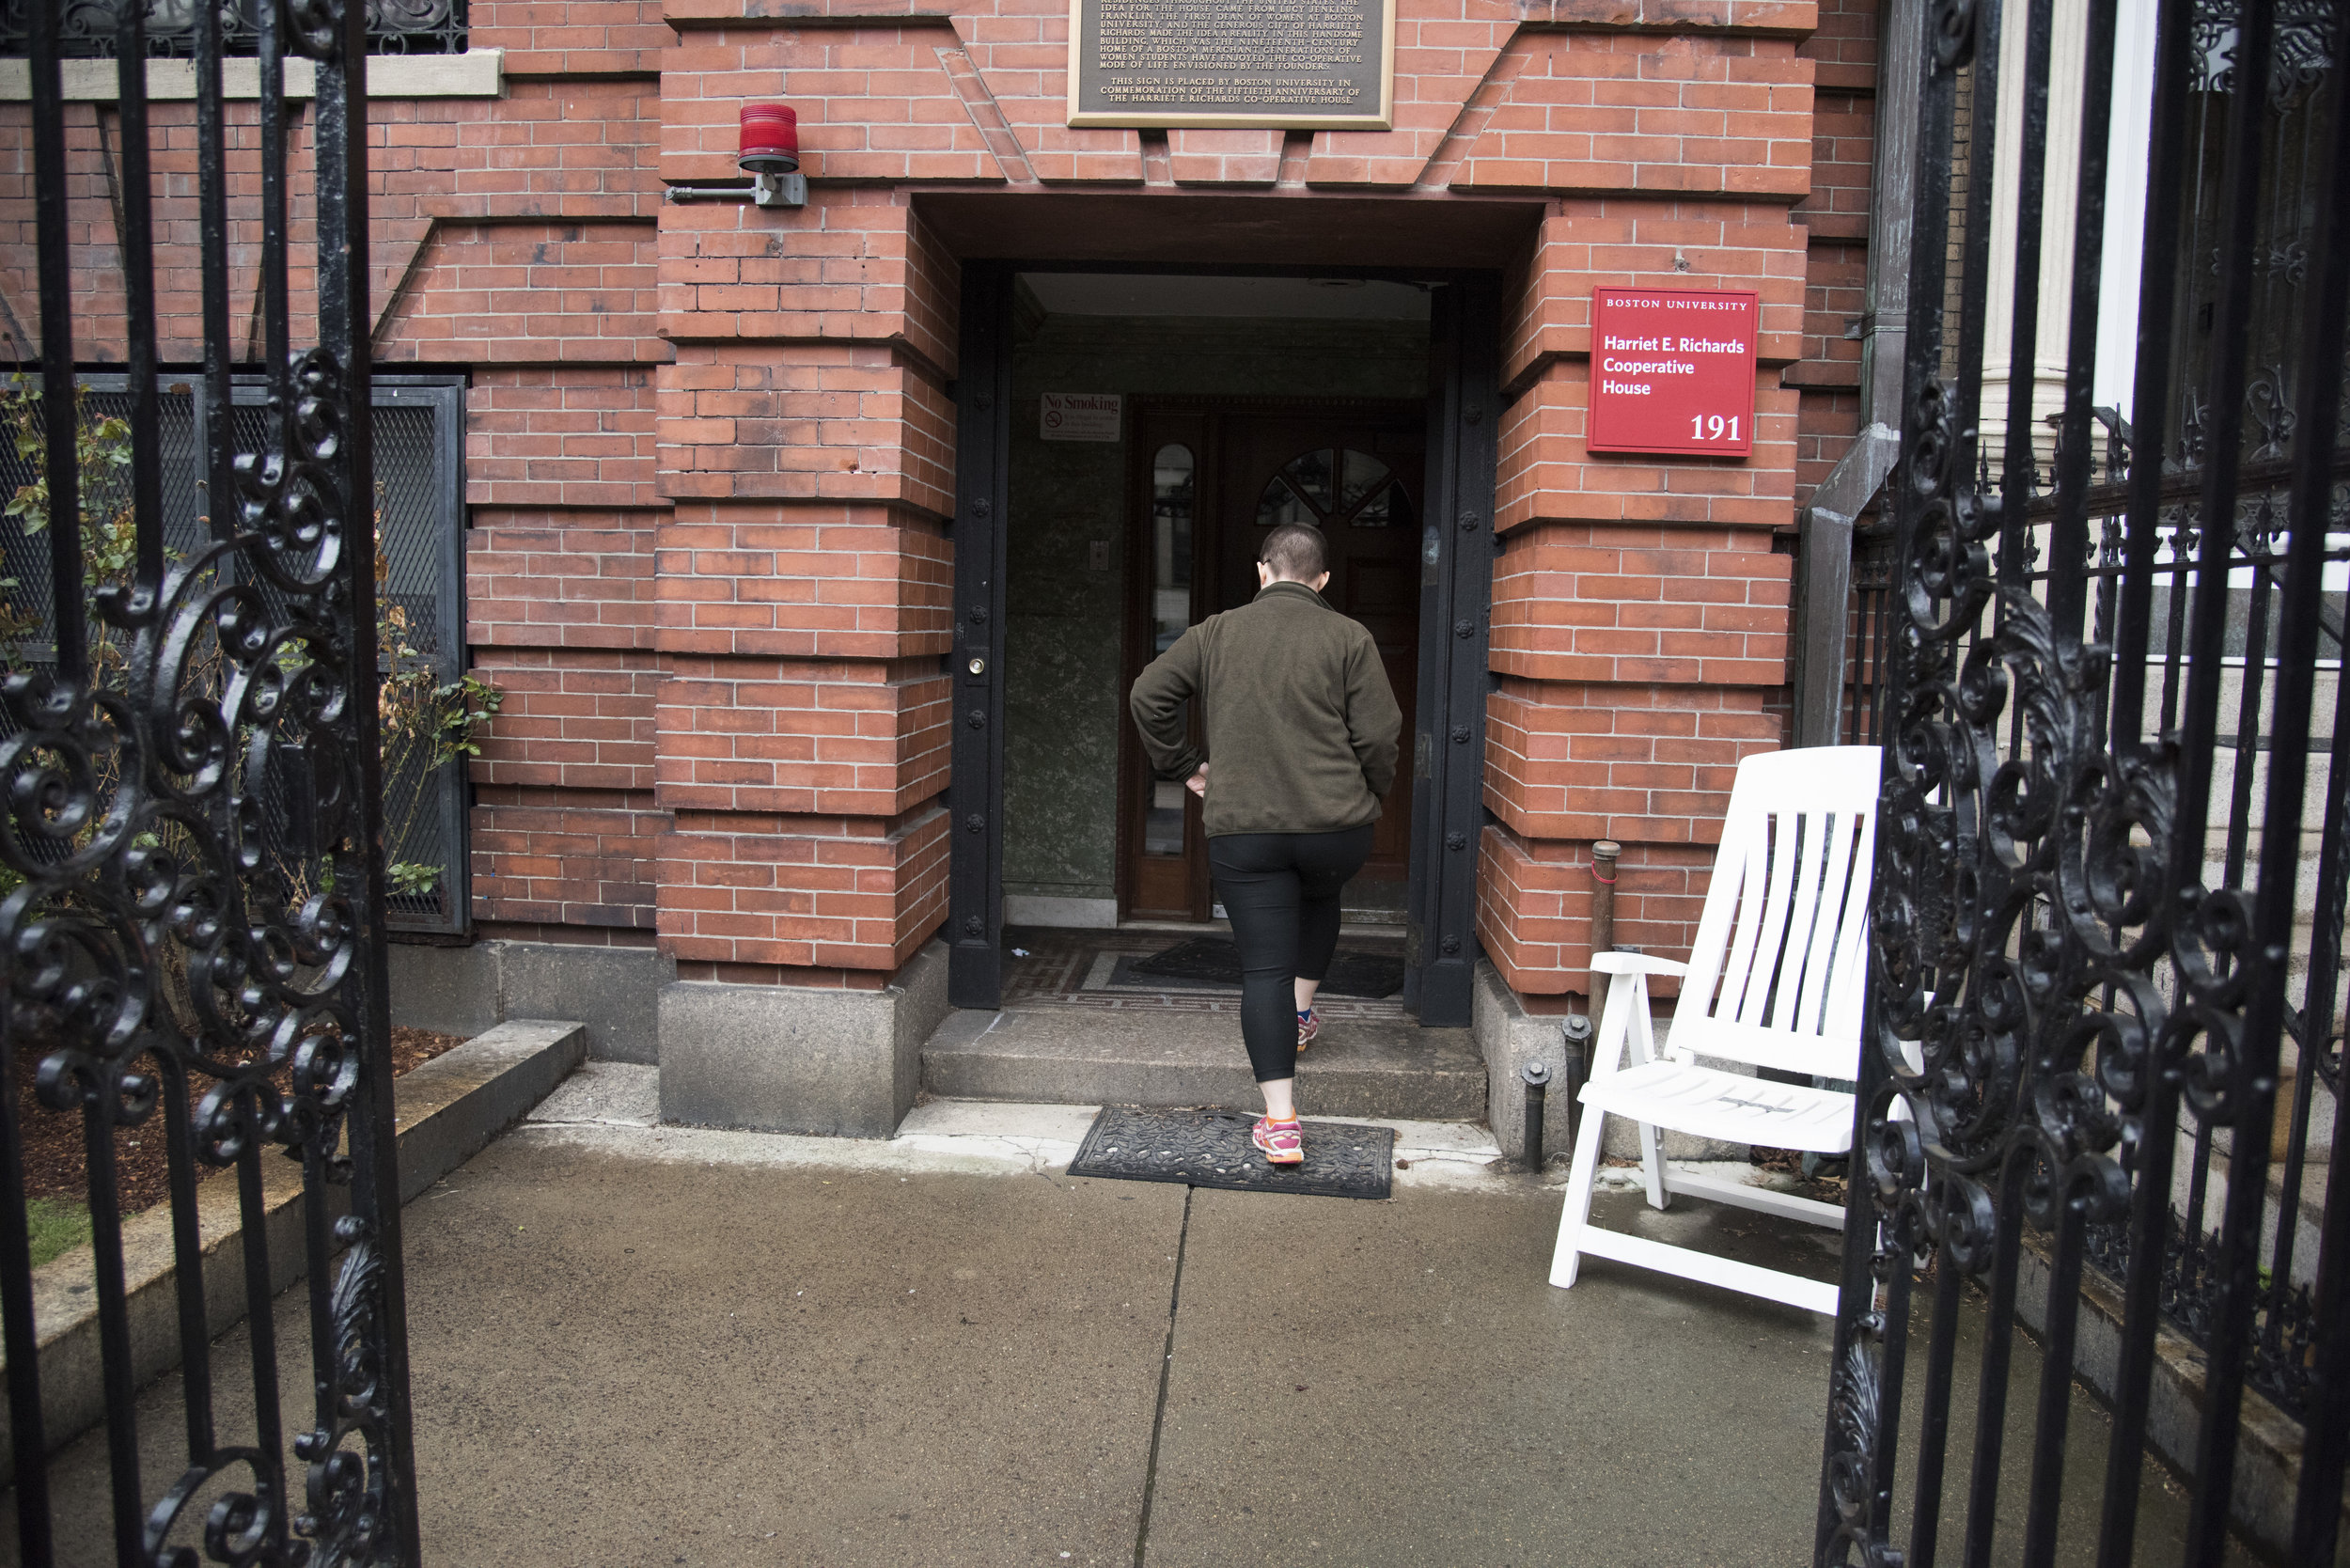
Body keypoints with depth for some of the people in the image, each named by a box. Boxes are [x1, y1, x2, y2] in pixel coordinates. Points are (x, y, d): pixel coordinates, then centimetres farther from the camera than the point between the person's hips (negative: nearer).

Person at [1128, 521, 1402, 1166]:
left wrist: (1184, 766, 14)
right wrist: (1370, 790, 14)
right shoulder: (1348, 638, 0)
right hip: (1336, 826, 0)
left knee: (1264, 968, 2)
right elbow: (1378, 734, -5)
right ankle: (1300, 1014, 45)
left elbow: (1149, 693, 4)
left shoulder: (1216, 633, 6)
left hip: (1242, 831, 0)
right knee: (1320, 897, 34)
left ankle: (1281, 1124, -1)